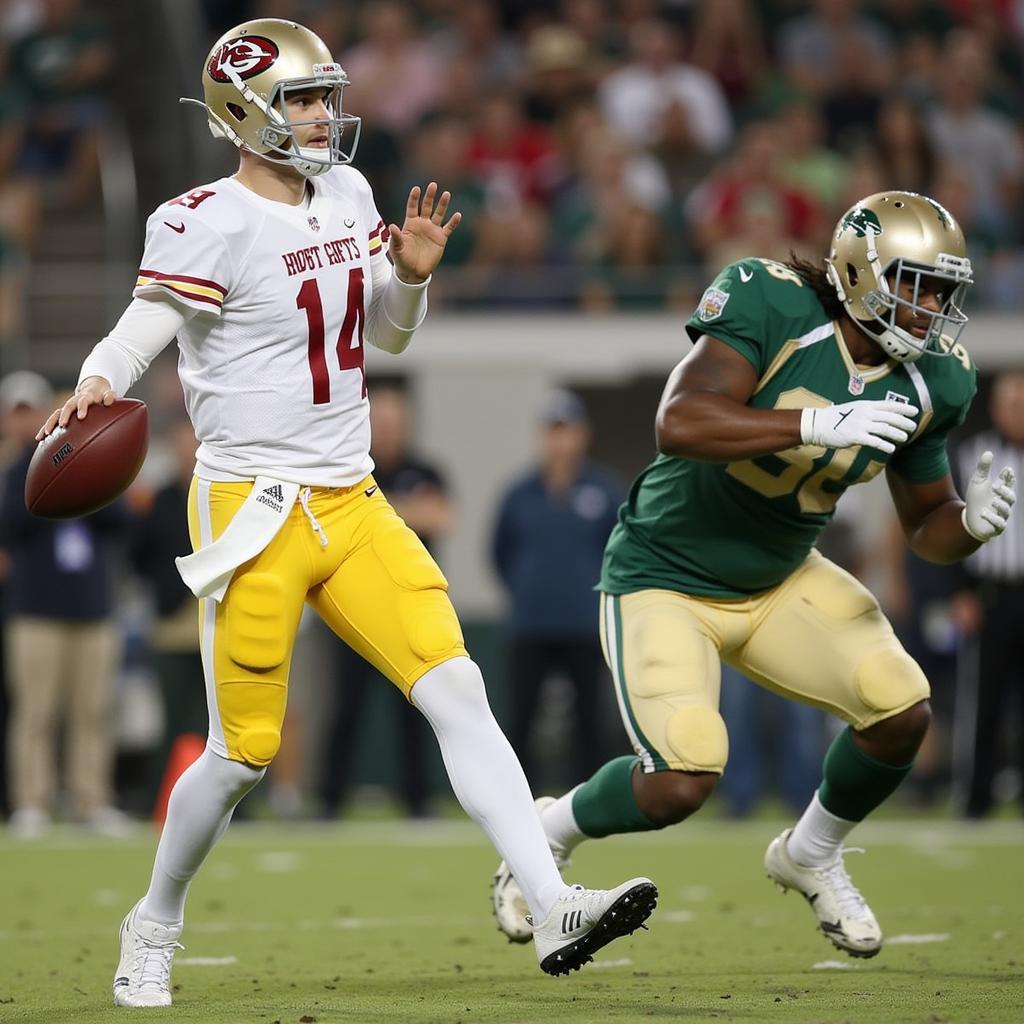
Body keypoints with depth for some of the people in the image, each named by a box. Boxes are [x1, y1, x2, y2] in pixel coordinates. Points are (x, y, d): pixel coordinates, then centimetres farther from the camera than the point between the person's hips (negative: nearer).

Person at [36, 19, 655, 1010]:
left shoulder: (346, 195, 9)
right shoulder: (210, 224, -13)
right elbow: (133, 338, -22)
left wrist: (412, 273, 1)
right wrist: (94, 388, -44)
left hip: (351, 504, 6)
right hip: (251, 508, -6)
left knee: (456, 689, -7)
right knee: (243, 750, 0)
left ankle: (552, 909, -12)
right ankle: (152, 929, 24)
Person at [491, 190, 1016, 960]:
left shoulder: (927, 382, -7)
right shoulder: (773, 307, -26)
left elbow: (926, 524, 5)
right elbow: (678, 425, -38)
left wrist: (972, 524, -18)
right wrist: (819, 423, -45)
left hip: (781, 579, 6)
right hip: (667, 577, -6)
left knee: (902, 711, -13)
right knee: (682, 785, -19)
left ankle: (812, 854, 17)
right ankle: (552, 831, 15)